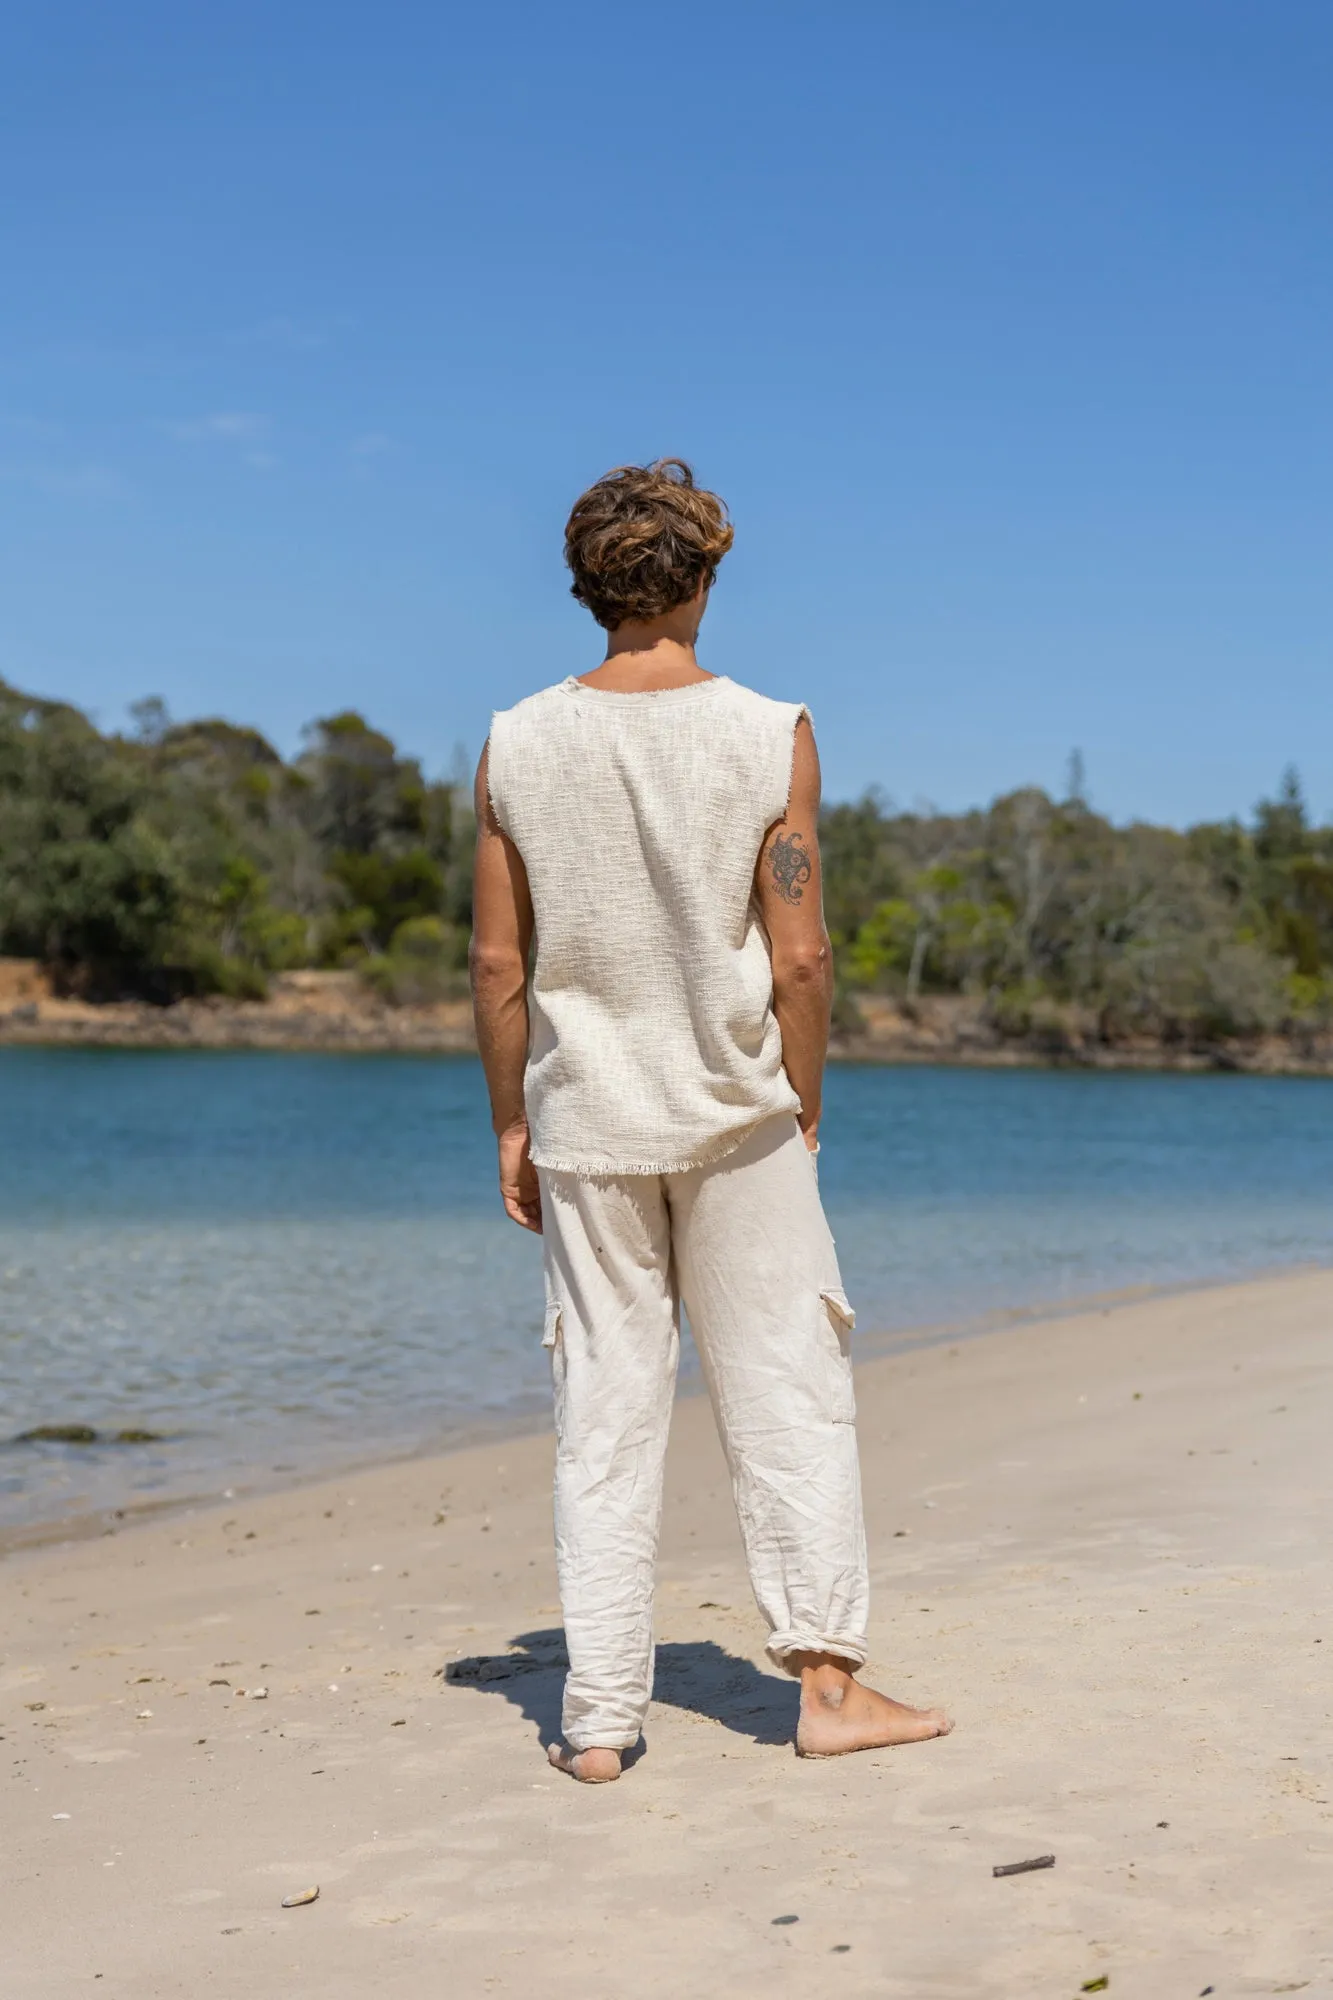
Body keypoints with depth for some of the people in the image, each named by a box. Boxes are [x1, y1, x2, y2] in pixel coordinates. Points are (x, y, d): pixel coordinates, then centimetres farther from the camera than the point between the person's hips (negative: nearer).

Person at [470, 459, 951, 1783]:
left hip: (585, 1122, 2)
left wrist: (510, 1126, 9)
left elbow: (497, 960, -1)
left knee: (604, 1412, 7)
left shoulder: (518, 745, -2)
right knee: (786, 1394, 8)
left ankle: (600, 1716, 10)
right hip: (736, 1115, -2)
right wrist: (803, 1110, 4)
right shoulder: (769, 736, -7)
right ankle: (826, 1681, 12)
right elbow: (800, 957, -8)